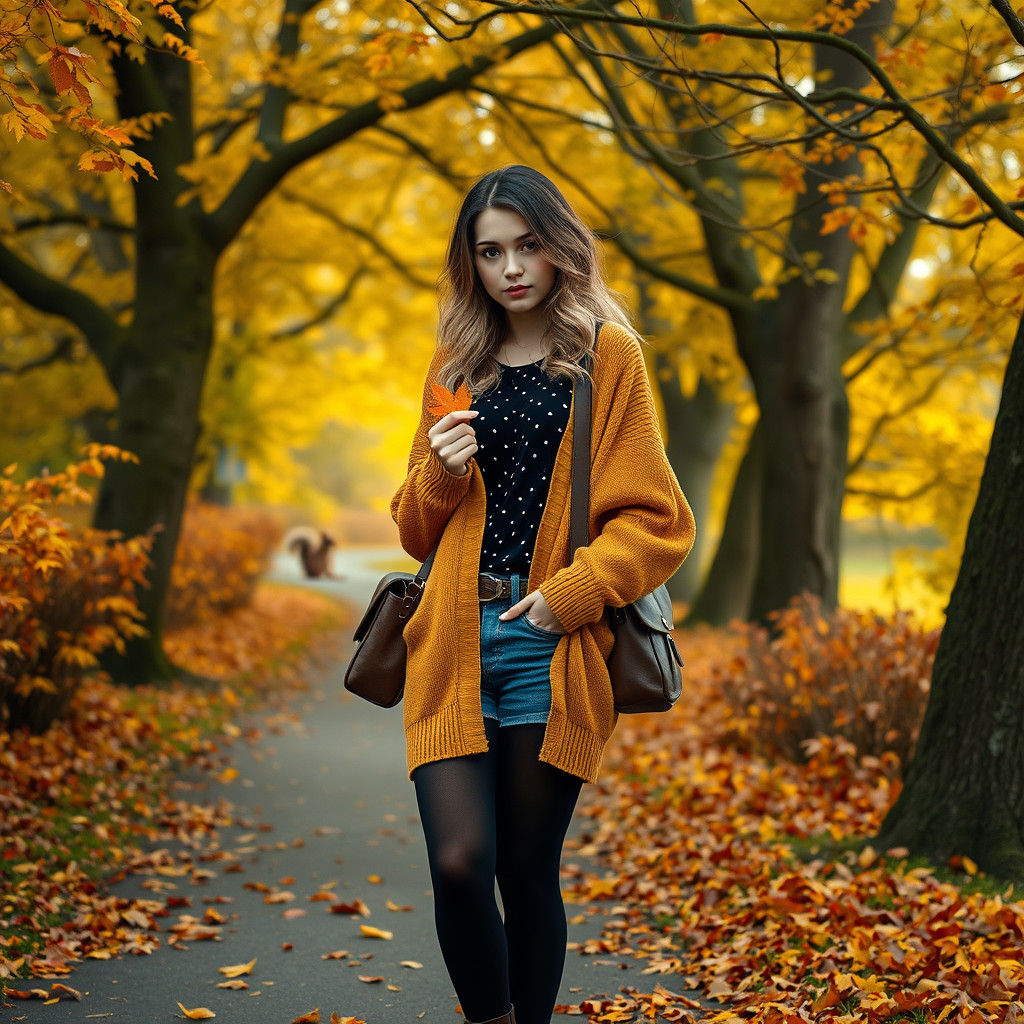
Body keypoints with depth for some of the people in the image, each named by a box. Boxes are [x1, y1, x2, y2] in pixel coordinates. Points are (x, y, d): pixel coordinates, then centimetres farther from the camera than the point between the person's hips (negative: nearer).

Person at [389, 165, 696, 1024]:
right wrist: (441, 474, -1)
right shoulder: (456, 365, 16)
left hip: (550, 645, -2)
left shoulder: (607, 356, 4)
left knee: (528, 870, 3)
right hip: (455, 639, 3)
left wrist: (571, 592, -12)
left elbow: (656, 520, 1)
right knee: (459, 862, -10)